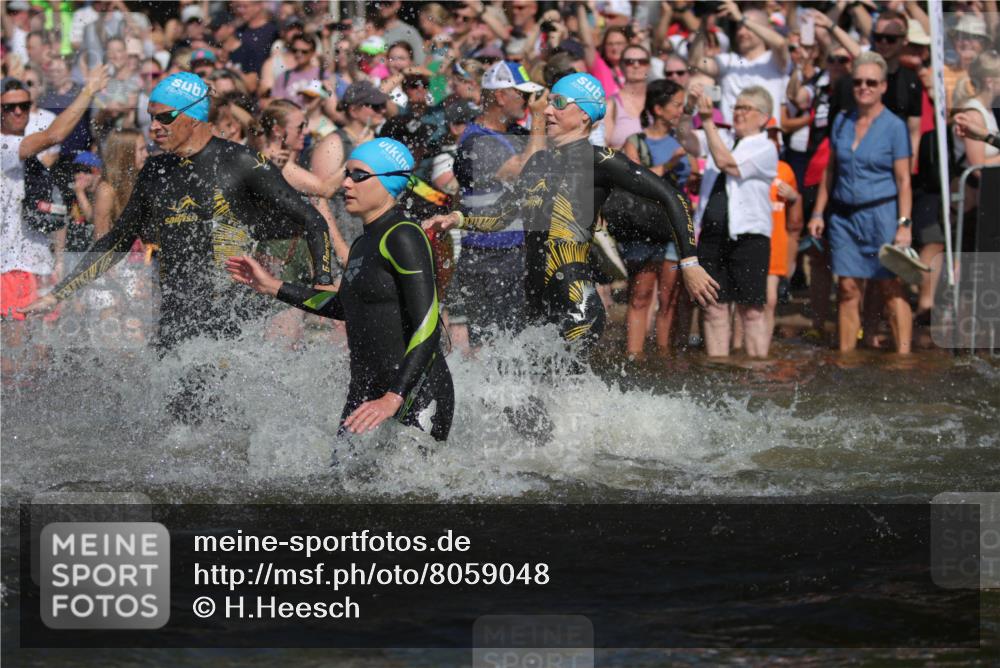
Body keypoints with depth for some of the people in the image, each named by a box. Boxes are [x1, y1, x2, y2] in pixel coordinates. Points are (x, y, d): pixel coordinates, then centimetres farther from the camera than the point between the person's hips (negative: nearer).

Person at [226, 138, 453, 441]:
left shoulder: (403, 238, -12)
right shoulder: (363, 246, 15)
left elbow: (428, 328, -18)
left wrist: (393, 399, -27)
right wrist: (274, 287, 33)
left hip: (416, 396, -9)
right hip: (365, 393, 9)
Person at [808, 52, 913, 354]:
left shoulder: (894, 126, -3)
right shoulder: (842, 122, 11)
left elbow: (904, 180, -6)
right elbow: (830, 171, 17)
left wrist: (904, 224, -13)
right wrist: (818, 213, 11)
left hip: (881, 213, -4)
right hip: (844, 215, 4)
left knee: (891, 289, -6)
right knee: (848, 289, 2)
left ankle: (903, 356, -8)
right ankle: (844, 359, 5)